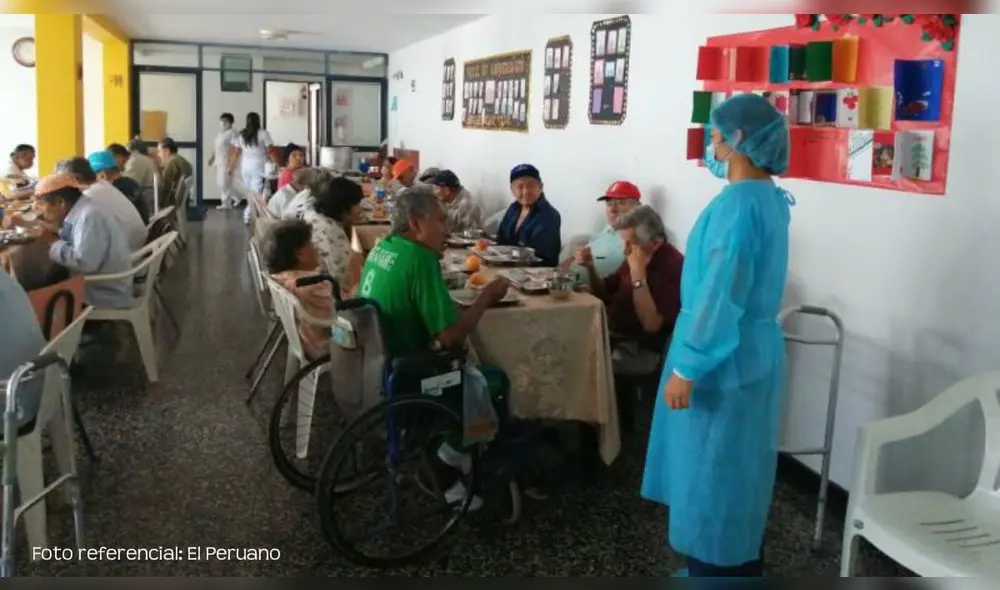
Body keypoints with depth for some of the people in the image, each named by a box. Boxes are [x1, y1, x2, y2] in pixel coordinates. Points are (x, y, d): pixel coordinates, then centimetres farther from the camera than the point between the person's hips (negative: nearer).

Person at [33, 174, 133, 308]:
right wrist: (56, 231, -4)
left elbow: (84, 262, -30)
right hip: (93, 288, 8)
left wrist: (53, 242, -17)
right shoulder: (80, 212, 7)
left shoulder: (90, 216, -21)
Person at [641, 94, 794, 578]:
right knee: (735, 473, 20)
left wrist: (686, 369, -22)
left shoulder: (738, 203, -22)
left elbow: (721, 295, -25)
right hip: (753, 350, 10)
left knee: (711, 476, 3)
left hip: (724, 359, -10)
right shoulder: (770, 198, 8)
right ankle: (739, 569, 35)